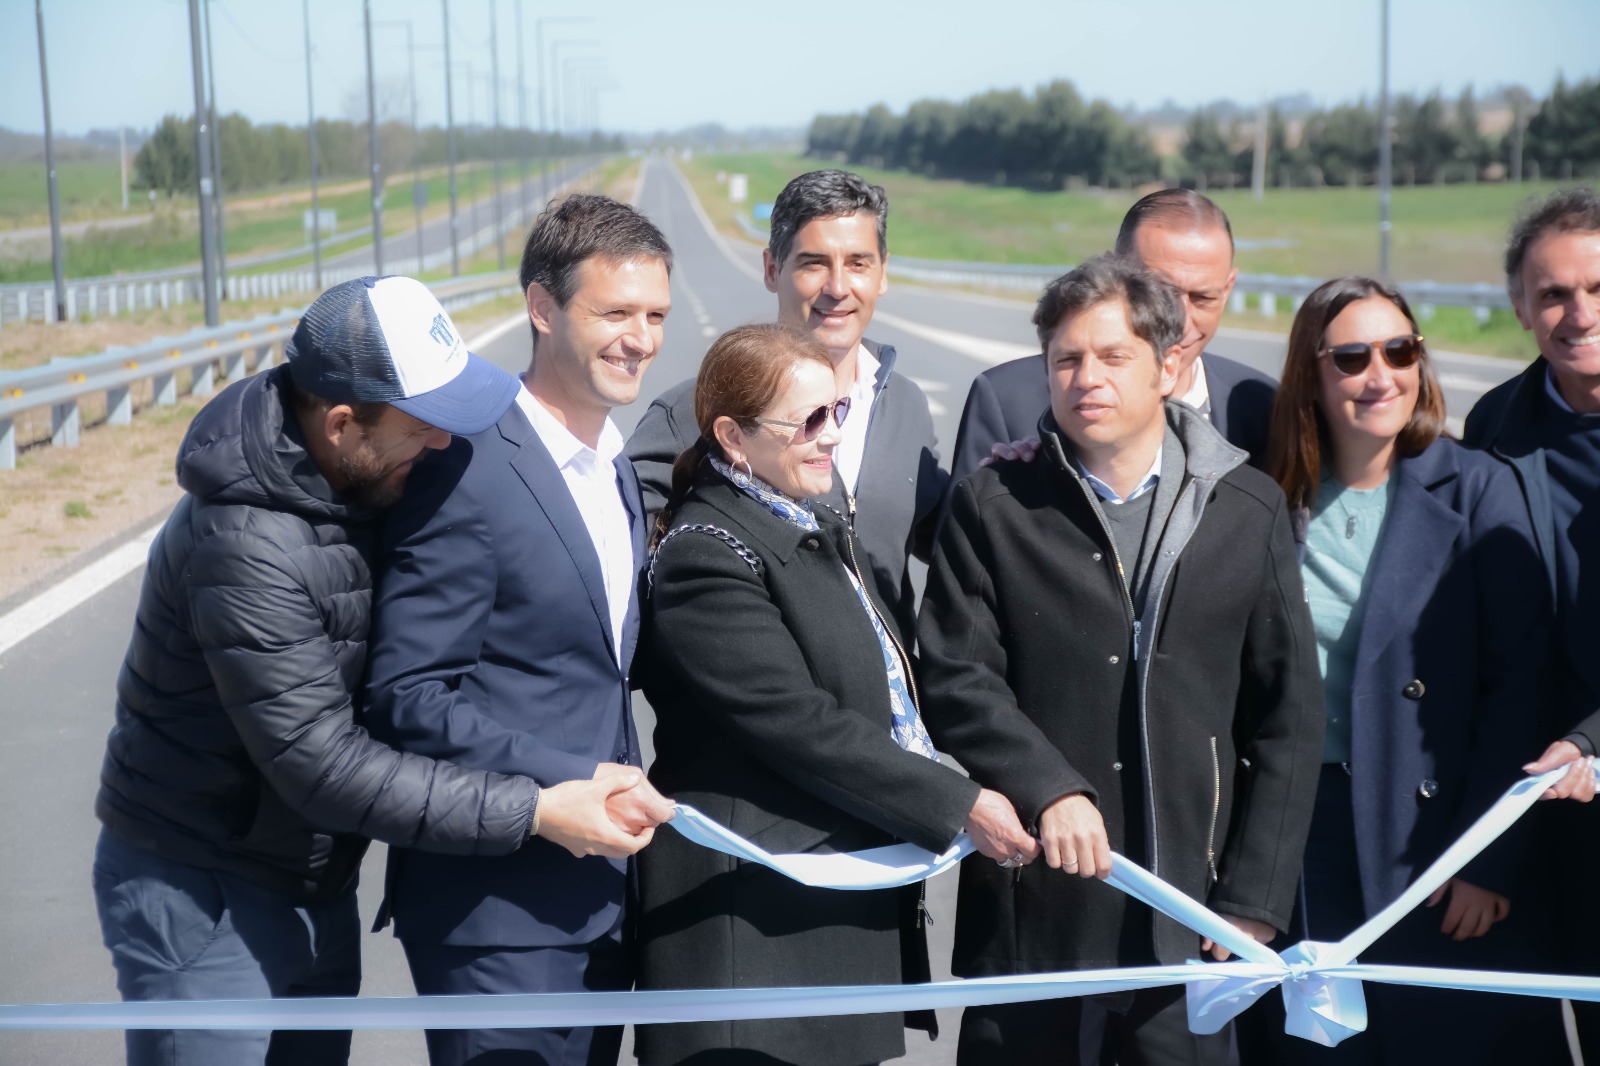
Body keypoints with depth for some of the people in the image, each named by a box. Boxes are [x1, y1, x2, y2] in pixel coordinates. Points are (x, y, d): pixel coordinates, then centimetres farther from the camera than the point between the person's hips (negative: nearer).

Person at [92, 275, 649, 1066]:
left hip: (316, 885, 8)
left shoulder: (361, 485, -2)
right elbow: (324, 767, -28)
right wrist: (534, 811, -27)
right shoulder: (247, 545, -28)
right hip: (201, 899, -8)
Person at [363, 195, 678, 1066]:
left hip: (599, 889, 8)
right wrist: (570, 784, -22)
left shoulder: (615, 468, 13)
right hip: (498, 905, -8)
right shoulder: (467, 469, -16)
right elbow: (409, 697, -18)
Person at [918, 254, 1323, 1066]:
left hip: (1185, 917, 1)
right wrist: (1048, 788, -20)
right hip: (1031, 901, -1)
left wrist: (1254, 899, 1)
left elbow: (1289, 718, 6)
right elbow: (957, 680, -3)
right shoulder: (993, 505, 2)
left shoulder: (1251, 511, 6)